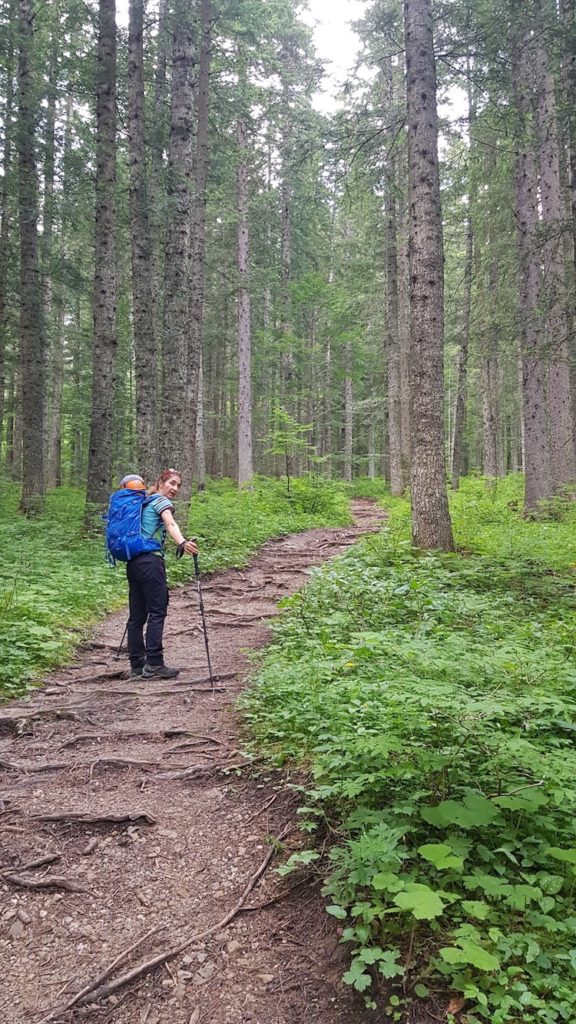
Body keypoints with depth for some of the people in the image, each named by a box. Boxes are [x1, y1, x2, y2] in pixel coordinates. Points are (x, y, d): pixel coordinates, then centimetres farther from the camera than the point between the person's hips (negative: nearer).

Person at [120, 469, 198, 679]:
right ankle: (153, 664, -10)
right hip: (150, 561, -8)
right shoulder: (162, 501, -2)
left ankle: (136, 665, 10)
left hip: (133, 562, 8)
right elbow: (170, 524, -24)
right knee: (157, 612, -7)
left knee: (137, 615, 7)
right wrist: (182, 543, -40)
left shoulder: (143, 502, 22)